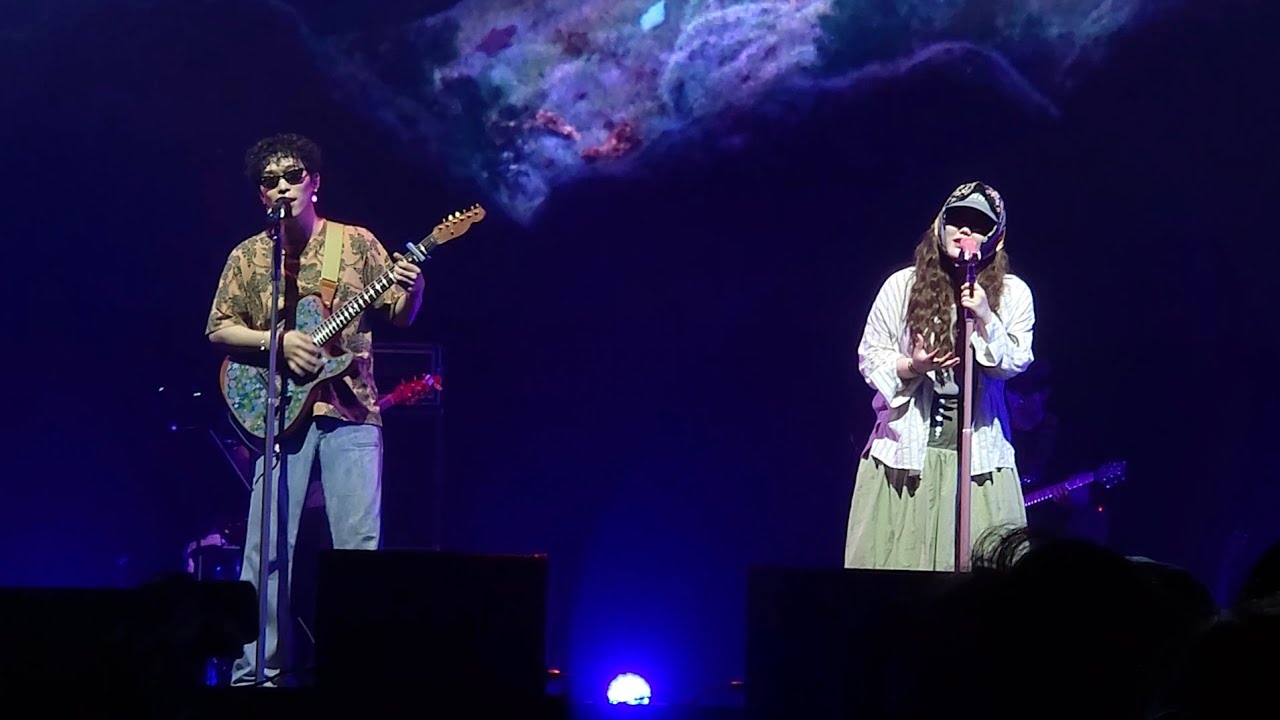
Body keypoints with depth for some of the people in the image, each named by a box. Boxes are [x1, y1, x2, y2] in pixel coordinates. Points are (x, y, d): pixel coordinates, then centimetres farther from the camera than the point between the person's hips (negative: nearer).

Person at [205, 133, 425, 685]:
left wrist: (412, 289, -14)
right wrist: (278, 341, -8)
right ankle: (254, 671, -1)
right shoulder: (247, 257, 10)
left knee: (359, 544, -8)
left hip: (352, 410, 0)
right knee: (268, 546, -5)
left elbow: (400, 316, 8)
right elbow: (218, 329, 7)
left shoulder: (356, 243, 9)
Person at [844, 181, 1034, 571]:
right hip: (907, 447, 0)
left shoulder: (1012, 293, 3)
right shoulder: (902, 285, 3)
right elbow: (869, 356, 5)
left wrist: (985, 318, -17)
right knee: (900, 555, -3)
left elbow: (1013, 363, -3)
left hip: (978, 453, 0)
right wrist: (910, 367, -13)